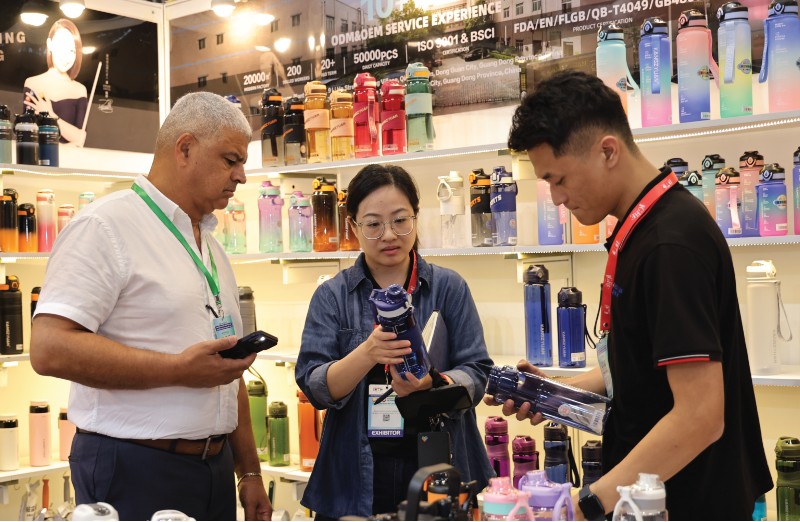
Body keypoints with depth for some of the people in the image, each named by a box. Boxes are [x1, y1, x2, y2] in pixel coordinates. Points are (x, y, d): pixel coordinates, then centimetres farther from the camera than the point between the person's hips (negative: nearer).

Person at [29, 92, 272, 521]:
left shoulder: (211, 248, 16)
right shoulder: (105, 226, -11)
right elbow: (50, 349, -22)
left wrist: (249, 471, 16)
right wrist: (179, 369, -20)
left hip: (214, 468, 8)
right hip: (134, 470, -8)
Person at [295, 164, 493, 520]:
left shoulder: (449, 287, 1)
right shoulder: (331, 297, 1)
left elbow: (476, 374, -5)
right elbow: (315, 388, -8)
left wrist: (430, 384, -26)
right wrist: (367, 353, -27)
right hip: (356, 478, 0)